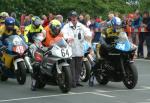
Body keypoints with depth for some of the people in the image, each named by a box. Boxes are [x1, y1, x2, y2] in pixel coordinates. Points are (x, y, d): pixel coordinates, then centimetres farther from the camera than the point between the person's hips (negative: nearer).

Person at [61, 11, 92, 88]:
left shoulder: (81, 26, 12)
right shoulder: (67, 26, -2)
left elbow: (87, 31, 0)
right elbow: (63, 33, -19)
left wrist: (88, 34, -25)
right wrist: (67, 38, -41)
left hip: (79, 50, 5)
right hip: (70, 50, -5)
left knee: (78, 67, 11)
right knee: (72, 67, -4)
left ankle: (77, 81, 21)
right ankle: (72, 82, 1)